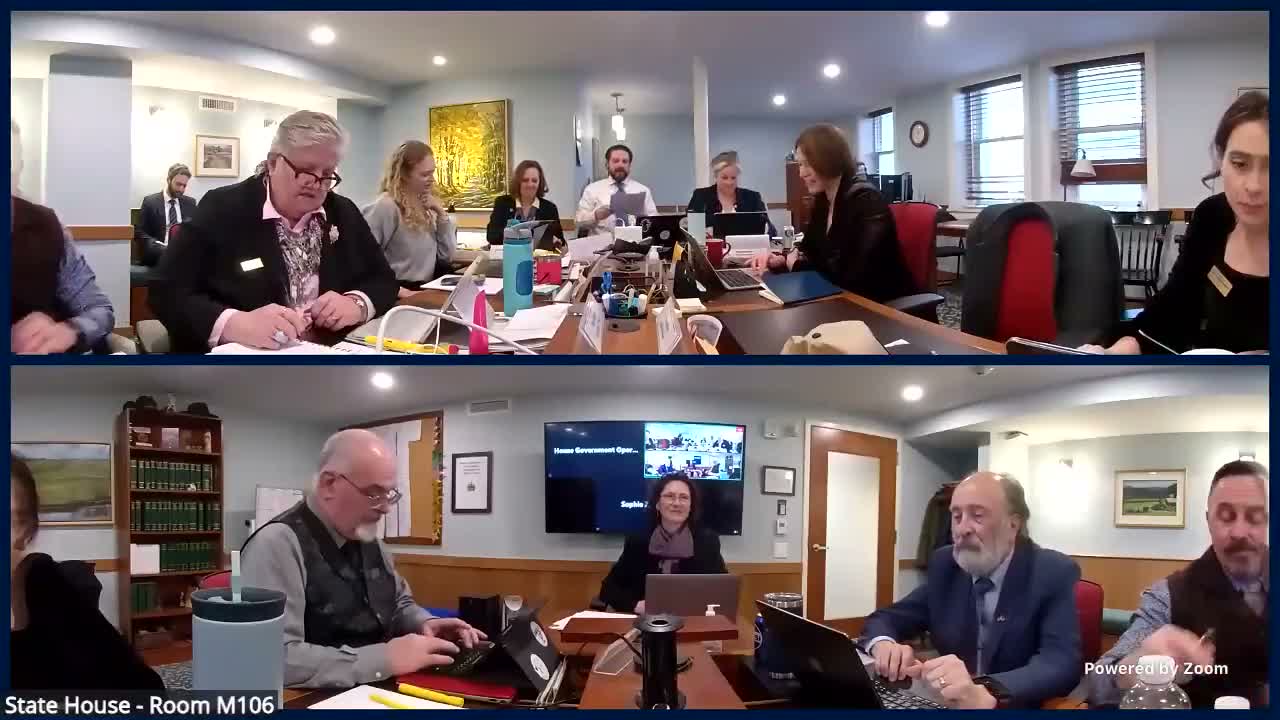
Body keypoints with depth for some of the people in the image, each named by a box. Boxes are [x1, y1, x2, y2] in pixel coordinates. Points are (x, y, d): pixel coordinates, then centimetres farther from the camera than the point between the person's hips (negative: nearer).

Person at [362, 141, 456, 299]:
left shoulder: (424, 207, 13)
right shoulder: (385, 207, -12)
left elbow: (447, 256, 12)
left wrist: (441, 214, 3)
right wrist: (395, 289, -22)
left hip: (425, 291, 8)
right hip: (403, 295, -8)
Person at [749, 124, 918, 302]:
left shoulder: (865, 201, -18)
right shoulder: (822, 201, 6)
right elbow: (809, 252, 13)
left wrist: (796, 265, -12)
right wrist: (779, 260, -8)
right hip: (848, 301, 7)